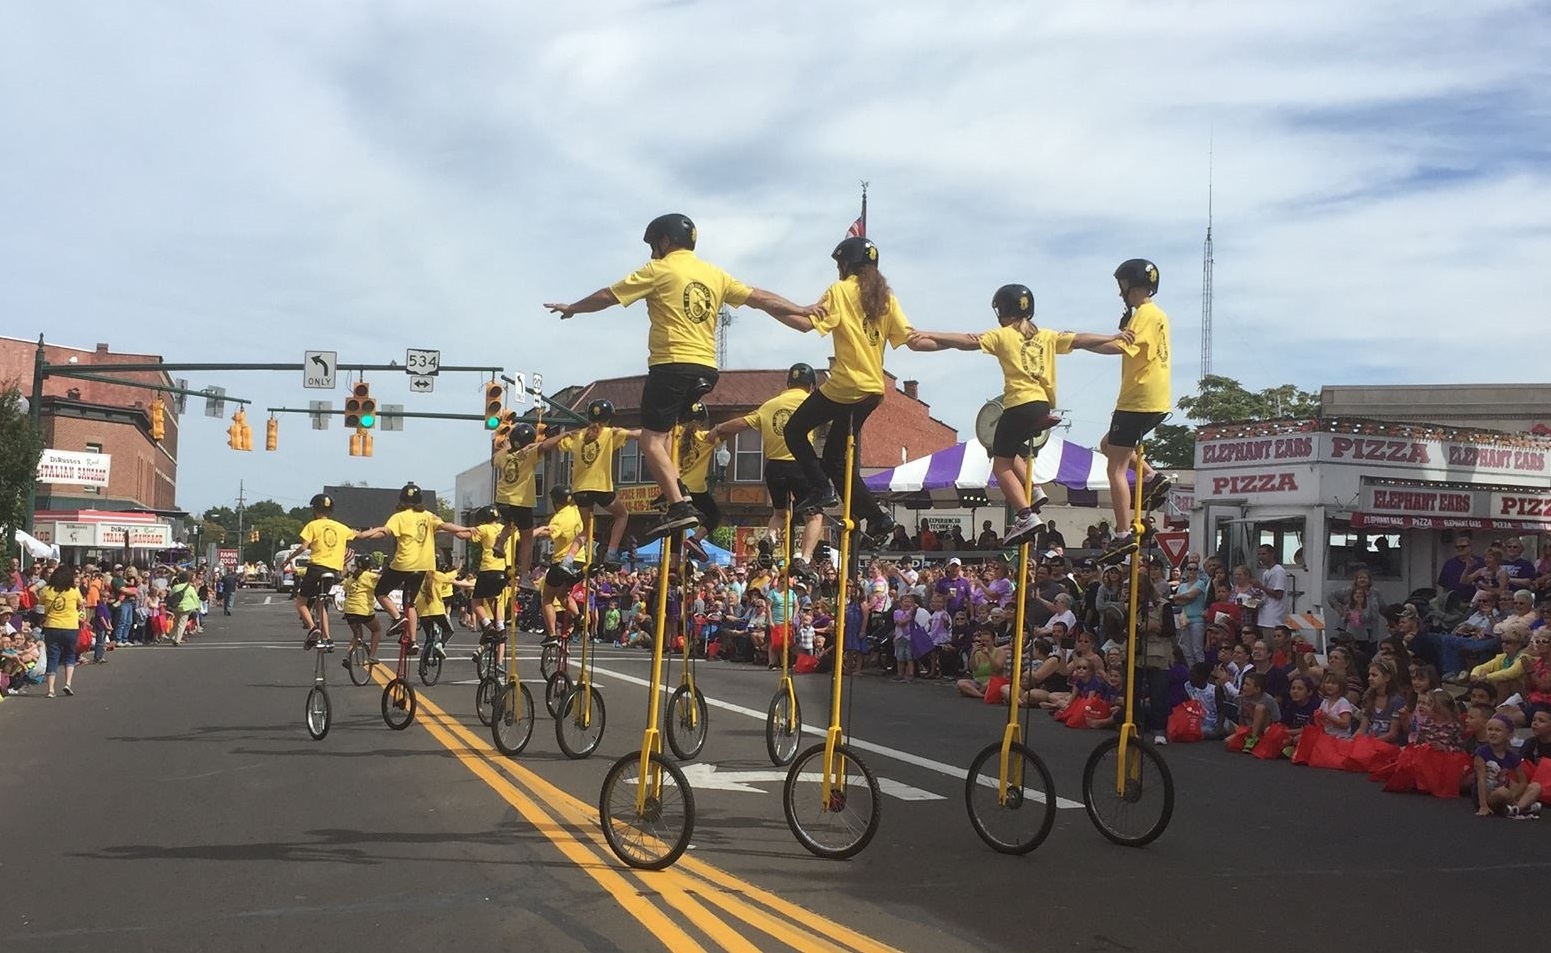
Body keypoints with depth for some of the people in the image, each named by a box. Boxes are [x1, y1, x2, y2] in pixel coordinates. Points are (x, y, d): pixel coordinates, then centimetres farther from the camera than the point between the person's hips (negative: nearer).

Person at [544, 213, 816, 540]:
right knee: (661, 429, 25)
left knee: (652, 439, -6)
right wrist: (805, 311, 22)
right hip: (706, 370, 7)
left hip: (671, 365, -7)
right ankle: (675, 488, 14)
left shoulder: (659, 270, -1)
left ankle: (679, 507, -19)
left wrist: (572, 308, 20)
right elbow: (761, 299, 15)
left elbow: (608, 296, 4)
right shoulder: (715, 274, 14)